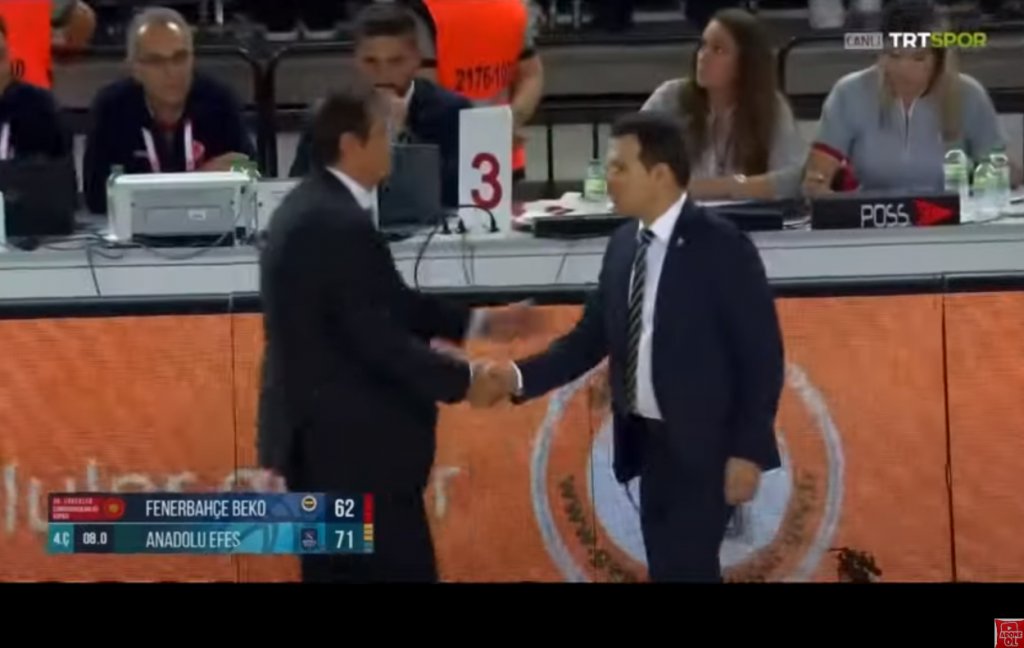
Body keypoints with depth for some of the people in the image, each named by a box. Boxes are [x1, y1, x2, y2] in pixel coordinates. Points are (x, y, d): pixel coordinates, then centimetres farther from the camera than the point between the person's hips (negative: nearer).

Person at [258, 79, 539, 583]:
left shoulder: (312, 207, 10)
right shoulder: (339, 224, -22)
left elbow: (390, 303, 16)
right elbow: (377, 338, -23)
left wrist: (480, 324, 13)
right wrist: (461, 379, -10)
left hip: (317, 434, 10)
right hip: (352, 443, -10)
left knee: (336, 572, 13)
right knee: (403, 572, -3)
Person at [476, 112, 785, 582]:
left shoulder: (721, 247, -13)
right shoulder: (624, 245, 7)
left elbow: (761, 354, -13)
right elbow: (591, 337, 9)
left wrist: (748, 450, -15)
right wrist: (519, 376, -6)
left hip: (705, 447, -7)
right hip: (649, 443, 7)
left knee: (684, 571, -10)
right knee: (669, 570, 13)